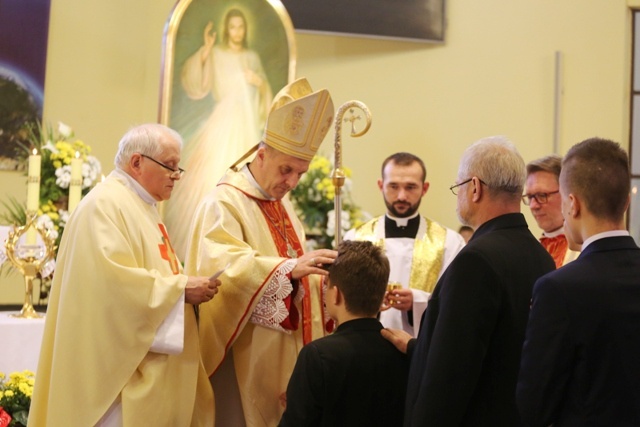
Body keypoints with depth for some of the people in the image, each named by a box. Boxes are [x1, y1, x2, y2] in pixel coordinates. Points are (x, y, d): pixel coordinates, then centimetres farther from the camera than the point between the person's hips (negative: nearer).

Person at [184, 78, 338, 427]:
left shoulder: (283, 205, 15)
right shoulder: (223, 204, -11)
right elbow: (223, 266, -29)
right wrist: (290, 268, -40)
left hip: (284, 353, 8)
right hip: (243, 356, -8)